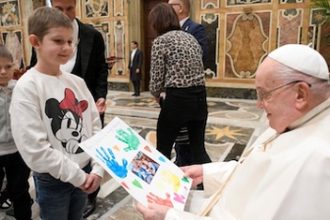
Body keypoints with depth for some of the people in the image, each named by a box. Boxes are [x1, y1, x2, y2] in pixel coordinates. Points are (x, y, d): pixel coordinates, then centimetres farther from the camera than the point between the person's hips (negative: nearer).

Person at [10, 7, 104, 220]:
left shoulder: (77, 82, 1)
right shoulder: (27, 87, -15)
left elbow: (95, 127, 3)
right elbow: (34, 149, -19)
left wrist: (97, 169, -6)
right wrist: (77, 176, -14)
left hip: (84, 174, 5)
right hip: (52, 180, -5)